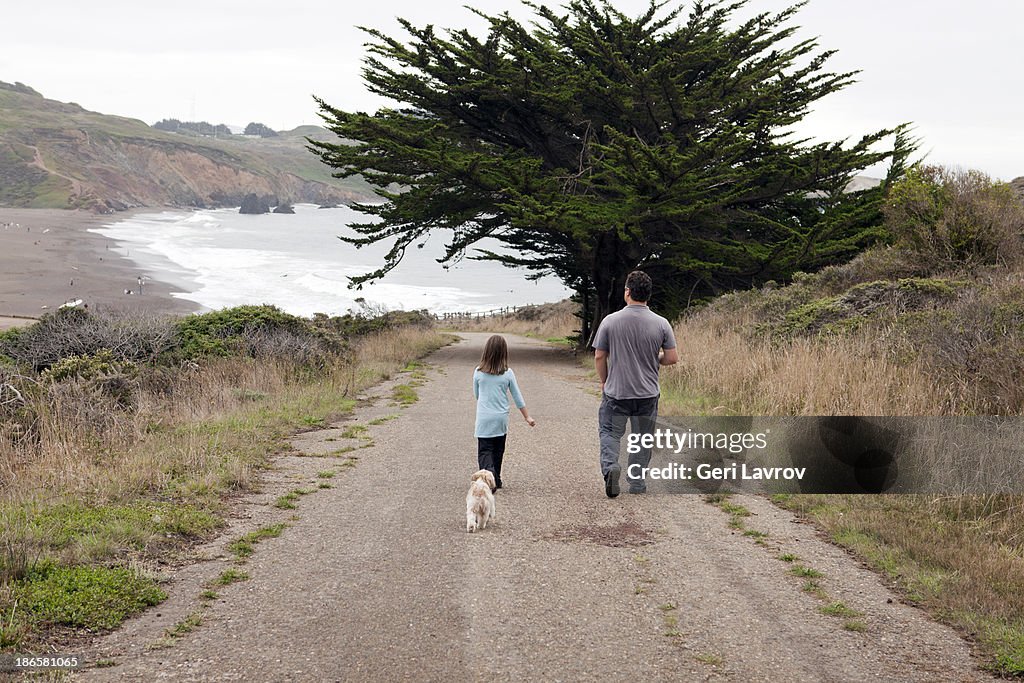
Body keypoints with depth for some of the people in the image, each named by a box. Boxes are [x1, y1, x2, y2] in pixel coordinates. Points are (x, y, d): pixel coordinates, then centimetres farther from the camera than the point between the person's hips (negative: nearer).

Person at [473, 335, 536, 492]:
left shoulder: (478, 373, -6)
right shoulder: (508, 373, -5)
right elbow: (518, 397, 2)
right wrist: (527, 417, 12)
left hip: (484, 419, -2)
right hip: (501, 419, 2)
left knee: (485, 451, -2)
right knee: (498, 451, 17)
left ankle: (489, 474, -27)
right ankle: (496, 480, 25)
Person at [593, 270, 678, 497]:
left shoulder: (610, 321, -8)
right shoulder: (661, 323, -6)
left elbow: (599, 357, -2)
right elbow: (672, 358, -4)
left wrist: (604, 382, 14)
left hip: (616, 391, -1)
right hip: (648, 393, 1)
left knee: (610, 432, 11)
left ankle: (610, 465, -14)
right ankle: (637, 482, 18)